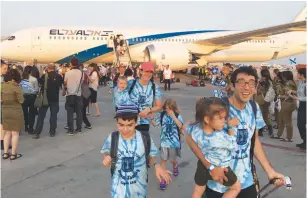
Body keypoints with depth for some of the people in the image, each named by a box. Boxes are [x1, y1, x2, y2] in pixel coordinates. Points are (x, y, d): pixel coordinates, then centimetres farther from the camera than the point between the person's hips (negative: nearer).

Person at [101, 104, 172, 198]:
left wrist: (156, 165, -23)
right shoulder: (112, 138, -15)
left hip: (139, 186, 0)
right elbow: (105, 152, 2)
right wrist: (106, 159, -20)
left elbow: (151, 157, -4)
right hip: (118, 186, 0)